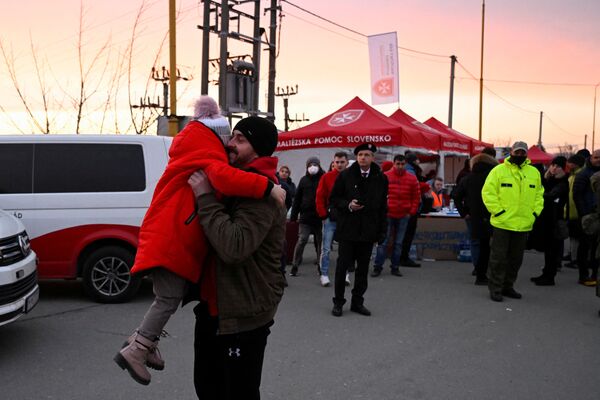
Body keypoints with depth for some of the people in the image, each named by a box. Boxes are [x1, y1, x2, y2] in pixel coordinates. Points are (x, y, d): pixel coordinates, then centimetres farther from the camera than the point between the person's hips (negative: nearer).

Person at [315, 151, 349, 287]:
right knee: (326, 249, 1)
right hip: (330, 219, -1)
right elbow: (319, 198, 0)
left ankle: (344, 274, 18)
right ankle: (324, 275, 9)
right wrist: (324, 216, -4)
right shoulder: (326, 177, -1)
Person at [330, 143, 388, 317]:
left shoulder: (381, 178, 5)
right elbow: (334, 198, 5)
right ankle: (338, 302, 13)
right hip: (347, 229, -2)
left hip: (368, 230, 2)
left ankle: (357, 302, 20)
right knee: (342, 265, 1)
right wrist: (348, 205, -14)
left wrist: (382, 231, 3)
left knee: (363, 268, 8)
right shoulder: (345, 175, 0)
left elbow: (383, 207, 8)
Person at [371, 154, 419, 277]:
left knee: (398, 243, 8)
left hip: (404, 216, 2)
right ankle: (377, 267, 4)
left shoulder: (411, 179, 4)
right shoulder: (385, 177, -3)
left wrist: (412, 212, 3)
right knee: (383, 242, -2)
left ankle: (395, 267, 16)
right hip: (388, 215, -2)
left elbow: (416, 197, 10)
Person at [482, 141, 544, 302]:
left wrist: (535, 213, 6)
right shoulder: (498, 170, -4)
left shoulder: (534, 173, 11)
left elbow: (539, 195, 18)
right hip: (502, 224, -5)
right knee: (499, 258, -1)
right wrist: (498, 211, -12)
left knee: (516, 258, 13)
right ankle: (495, 289, 9)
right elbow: (488, 192, -6)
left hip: (523, 225, 5)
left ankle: (508, 287, 27)